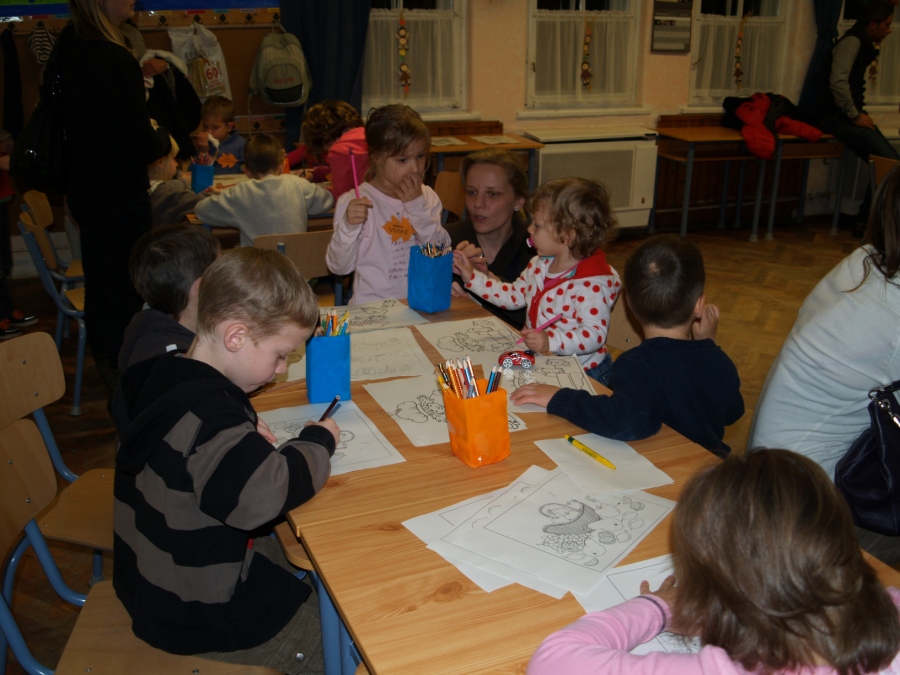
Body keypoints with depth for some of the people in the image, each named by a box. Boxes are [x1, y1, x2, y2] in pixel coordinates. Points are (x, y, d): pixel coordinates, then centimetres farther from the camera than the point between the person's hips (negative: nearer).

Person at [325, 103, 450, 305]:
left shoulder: (427, 197, 9)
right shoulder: (354, 202, -3)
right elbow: (339, 267, -4)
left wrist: (417, 206, -5)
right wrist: (348, 226, -20)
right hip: (372, 308, -3)